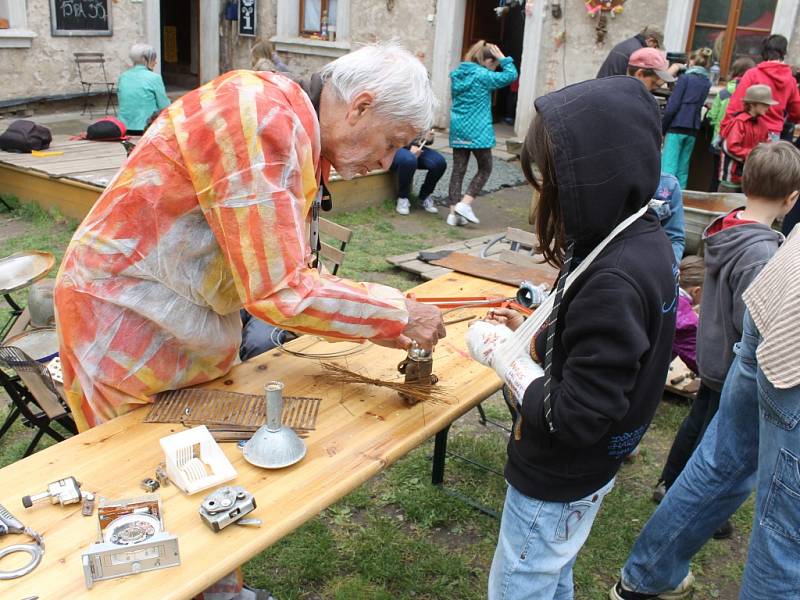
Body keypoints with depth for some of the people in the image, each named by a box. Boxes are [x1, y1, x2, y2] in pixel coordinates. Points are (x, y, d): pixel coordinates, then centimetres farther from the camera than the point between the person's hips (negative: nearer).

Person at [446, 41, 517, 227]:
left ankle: (453, 212, 6)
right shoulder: (483, 76, -12)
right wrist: (503, 58, 1)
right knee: (485, 169, 8)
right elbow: (511, 75, -9)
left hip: (458, 129, 6)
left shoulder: (457, 74, 8)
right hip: (477, 131, -6)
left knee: (458, 169, 8)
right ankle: (465, 204, -5)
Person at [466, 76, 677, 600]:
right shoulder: (644, 238, -4)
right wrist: (534, 335, -2)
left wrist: (500, 351, -21)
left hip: (556, 485, -9)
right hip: (586, 472, 9)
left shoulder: (613, 282, -34)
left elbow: (574, 420, -30)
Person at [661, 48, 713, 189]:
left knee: (668, 166, -9)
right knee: (683, 168, 9)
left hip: (677, 127, -6)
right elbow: (699, 104, 15)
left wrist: (662, 128, -4)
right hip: (693, 129, 6)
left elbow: (672, 106, -10)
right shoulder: (707, 83, 13)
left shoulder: (685, 78, -5)